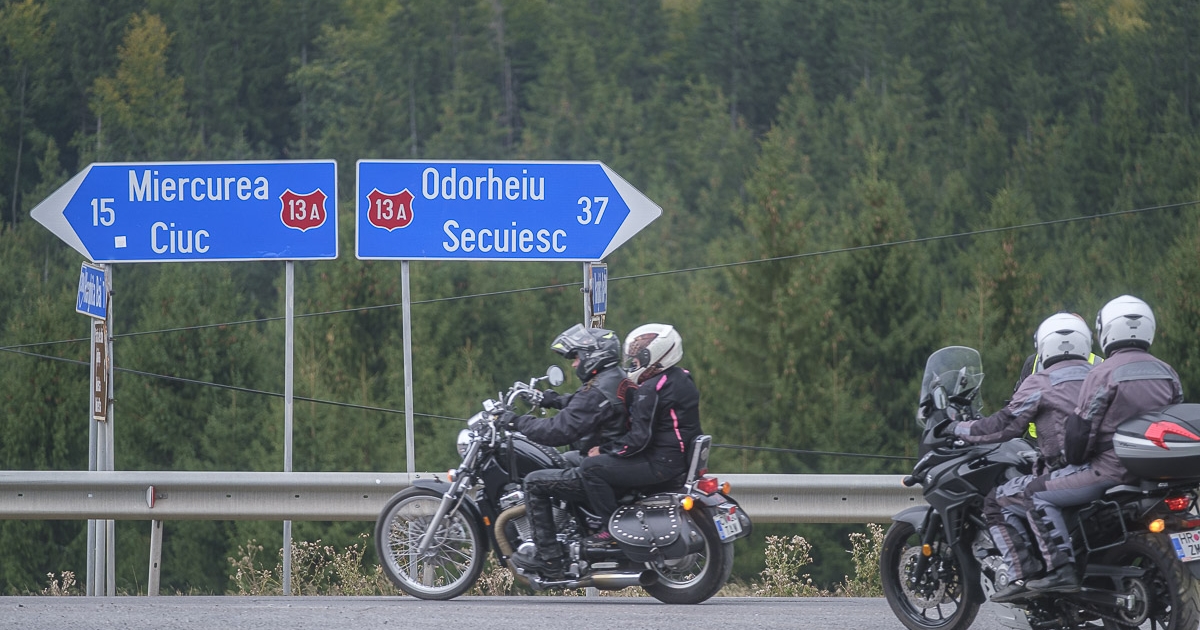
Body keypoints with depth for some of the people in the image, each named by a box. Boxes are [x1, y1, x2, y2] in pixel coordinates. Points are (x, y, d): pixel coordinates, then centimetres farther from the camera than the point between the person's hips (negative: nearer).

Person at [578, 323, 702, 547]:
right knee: (610, 463, 27)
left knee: (591, 468, -12)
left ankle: (612, 530, -12)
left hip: (661, 464, -11)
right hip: (682, 459, 11)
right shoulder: (681, 378, 12)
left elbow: (640, 438, -22)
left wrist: (604, 450, -9)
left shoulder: (651, 389, -19)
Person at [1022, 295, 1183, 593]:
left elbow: (1081, 429, -13)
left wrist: (1074, 462, 7)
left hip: (1112, 469, -7)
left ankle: (1061, 571, -9)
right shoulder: (1167, 373, 8)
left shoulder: (1103, 373, -13)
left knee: (1038, 494, 5)